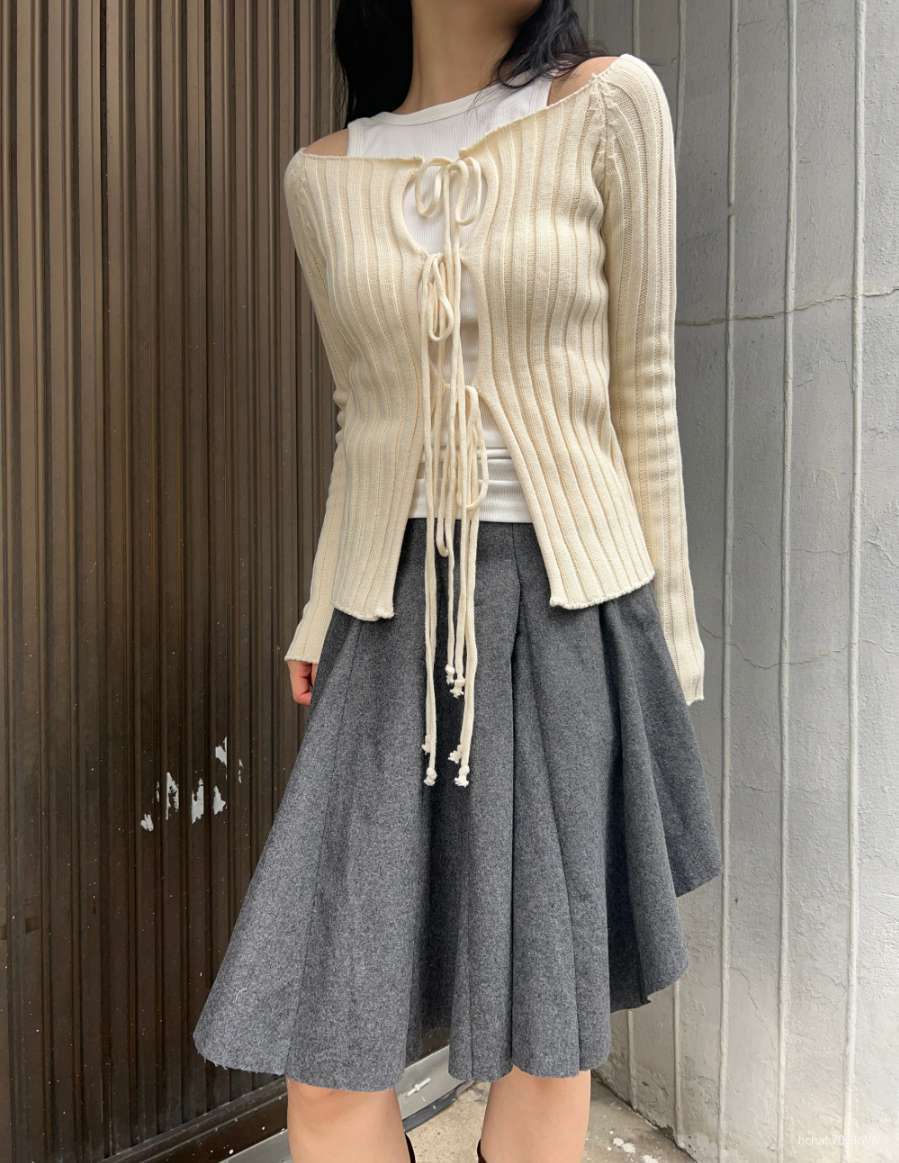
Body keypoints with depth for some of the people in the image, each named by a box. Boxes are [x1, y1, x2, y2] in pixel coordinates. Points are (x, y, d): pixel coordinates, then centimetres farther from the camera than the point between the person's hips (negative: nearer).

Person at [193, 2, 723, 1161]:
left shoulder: (611, 105, 1)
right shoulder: (322, 177, 9)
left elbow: (643, 391, 1)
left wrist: (670, 629, 2)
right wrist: (318, 619, 11)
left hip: (571, 608, -1)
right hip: (393, 615, 2)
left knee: (548, 1027, 10)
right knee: (328, 1047, 4)